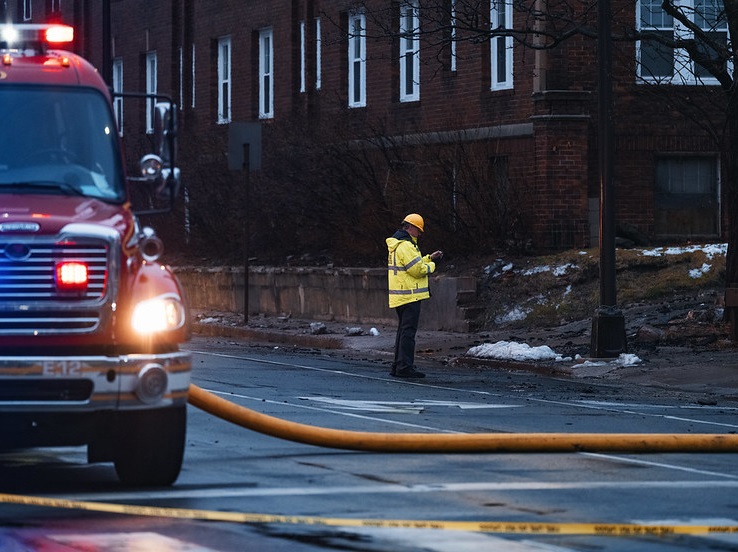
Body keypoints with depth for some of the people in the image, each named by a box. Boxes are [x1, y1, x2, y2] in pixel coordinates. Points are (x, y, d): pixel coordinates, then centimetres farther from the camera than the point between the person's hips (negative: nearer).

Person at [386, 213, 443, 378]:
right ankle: (405, 366, -10)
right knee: (408, 331, -9)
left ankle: (398, 366, 20)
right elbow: (418, 270, -19)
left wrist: (429, 258, 18)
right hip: (409, 295, -11)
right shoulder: (406, 246, -17)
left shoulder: (396, 244, 17)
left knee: (403, 331, 17)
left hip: (399, 296, 11)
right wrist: (431, 266, -2)